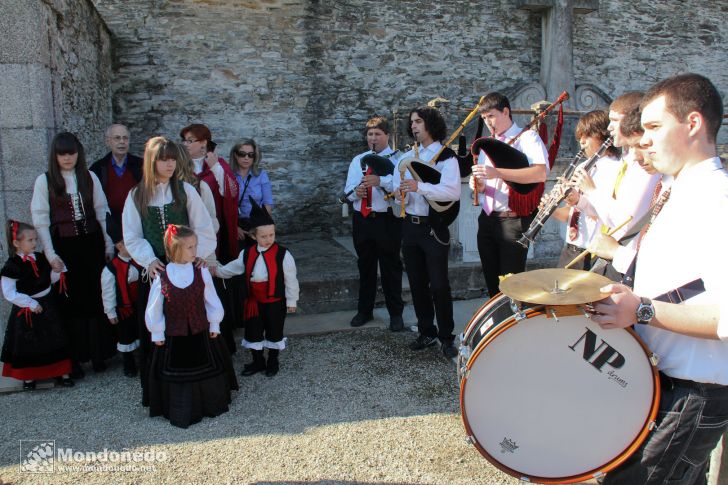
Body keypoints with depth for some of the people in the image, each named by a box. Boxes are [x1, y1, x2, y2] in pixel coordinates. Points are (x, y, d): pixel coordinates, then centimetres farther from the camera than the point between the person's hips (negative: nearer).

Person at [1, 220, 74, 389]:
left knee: (55, 340, 9)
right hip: (26, 310, -5)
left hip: (47, 305, 5)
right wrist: (31, 304, -18)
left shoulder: (40, 259, 0)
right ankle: (28, 377, 25)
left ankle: (61, 372, 21)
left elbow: (50, 278, 12)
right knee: (27, 345, 8)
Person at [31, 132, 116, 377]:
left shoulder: (90, 177, 5)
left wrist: (109, 244, 4)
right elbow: (40, 220, -2)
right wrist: (50, 254, -7)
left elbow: (102, 212, 8)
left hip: (91, 243, 2)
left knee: (96, 299, 3)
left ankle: (99, 354, 16)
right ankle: (74, 357, 15)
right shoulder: (44, 181, 0)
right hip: (64, 246, -1)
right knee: (71, 301, 4)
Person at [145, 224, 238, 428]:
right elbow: (154, 309, -4)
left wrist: (214, 325, 4)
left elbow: (211, 301, 0)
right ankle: (180, 412, 28)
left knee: (206, 370, 15)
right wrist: (157, 334, 1)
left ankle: (213, 404, 36)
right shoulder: (162, 277, -14)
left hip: (200, 332, 1)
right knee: (177, 376, 11)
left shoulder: (201, 272, -10)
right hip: (173, 336, -1)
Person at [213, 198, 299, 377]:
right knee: (253, 331, 14)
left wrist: (291, 300, -7)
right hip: (254, 301, 4)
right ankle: (257, 361, 34)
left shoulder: (283, 254, -17)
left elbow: (290, 280, -11)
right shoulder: (247, 254, -4)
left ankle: (273, 362, 33)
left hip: (276, 302, -4)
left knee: (274, 332, 12)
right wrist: (218, 271, 6)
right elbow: (235, 268, 13)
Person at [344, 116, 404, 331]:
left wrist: (381, 181, -34)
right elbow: (348, 190, 12)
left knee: (391, 267, 5)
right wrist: (356, 191, -10)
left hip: (387, 219, -5)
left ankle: (395, 313, 19)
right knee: (365, 266, 15)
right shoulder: (358, 160, 15)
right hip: (361, 219, 5)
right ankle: (364, 311, 29)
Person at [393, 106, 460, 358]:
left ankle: (446, 337, 13)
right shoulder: (407, 156, 14)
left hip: (434, 228, -6)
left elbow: (453, 191, -22)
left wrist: (419, 187, -30)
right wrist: (399, 193, -7)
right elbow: (396, 184, 16)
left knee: (439, 285, -2)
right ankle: (426, 332, 27)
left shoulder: (446, 156, -8)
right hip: (409, 226, 6)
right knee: (417, 284, 13)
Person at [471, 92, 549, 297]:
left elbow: (541, 172, -22)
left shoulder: (527, 138, -4)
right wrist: (479, 185, -2)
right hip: (487, 219, 7)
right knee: (492, 283, 11)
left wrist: (497, 173, -30)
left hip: (514, 220, -6)